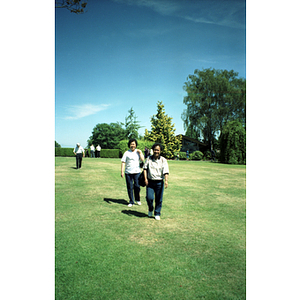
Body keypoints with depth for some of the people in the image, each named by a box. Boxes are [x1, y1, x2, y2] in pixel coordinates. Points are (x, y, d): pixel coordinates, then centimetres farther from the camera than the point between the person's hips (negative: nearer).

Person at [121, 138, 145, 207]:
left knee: (137, 186, 1)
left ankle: (137, 199, 24)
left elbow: (142, 159, -4)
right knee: (130, 187, 4)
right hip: (128, 172, 0)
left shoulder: (138, 152, 8)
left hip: (137, 172, 1)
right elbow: (123, 162, 1)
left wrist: (140, 152, -7)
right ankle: (131, 201, 18)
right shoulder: (127, 153, 3)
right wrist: (122, 171, -5)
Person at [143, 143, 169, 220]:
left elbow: (166, 172, -10)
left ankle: (157, 214, 23)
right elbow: (145, 168, 8)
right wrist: (145, 178, -3)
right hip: (150, 182, 1)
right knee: (149, 197, -6)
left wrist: (166, 180, -24)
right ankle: (150, 210, 25)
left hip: (159, 182, -1)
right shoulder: (149, 159, 3)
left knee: (159, 199, 5)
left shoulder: (163, 160, -2)